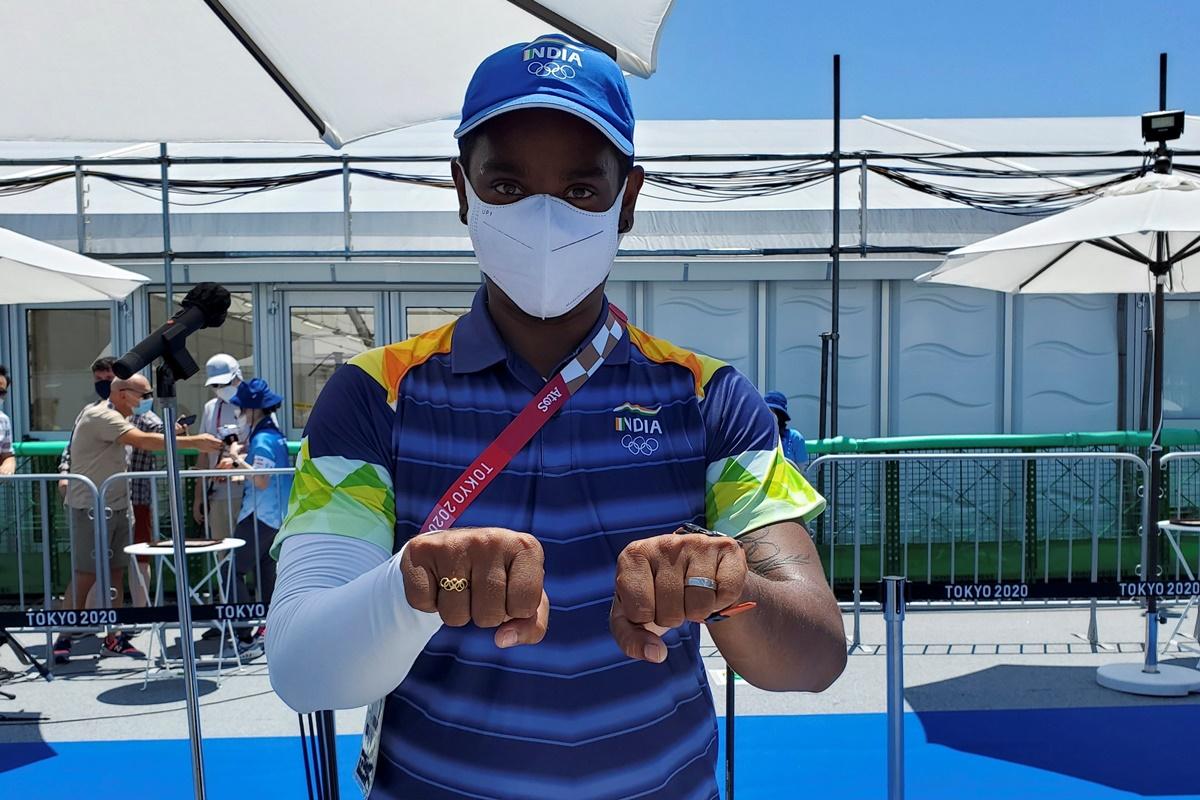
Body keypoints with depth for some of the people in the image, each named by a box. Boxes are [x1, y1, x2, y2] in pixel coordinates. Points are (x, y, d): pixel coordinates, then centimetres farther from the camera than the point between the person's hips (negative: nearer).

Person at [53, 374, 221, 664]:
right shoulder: (100, 416, -19)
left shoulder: (114, 417, 14)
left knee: (115, 572, 9)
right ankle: (63, 640, 5)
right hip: (91, 508, -9)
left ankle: (114, 637, 14)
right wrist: (194, 442, -31)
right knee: (85, 575, -6)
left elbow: (140, 442, 13)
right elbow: (144, 441, -30)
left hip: (115, 506, 9)